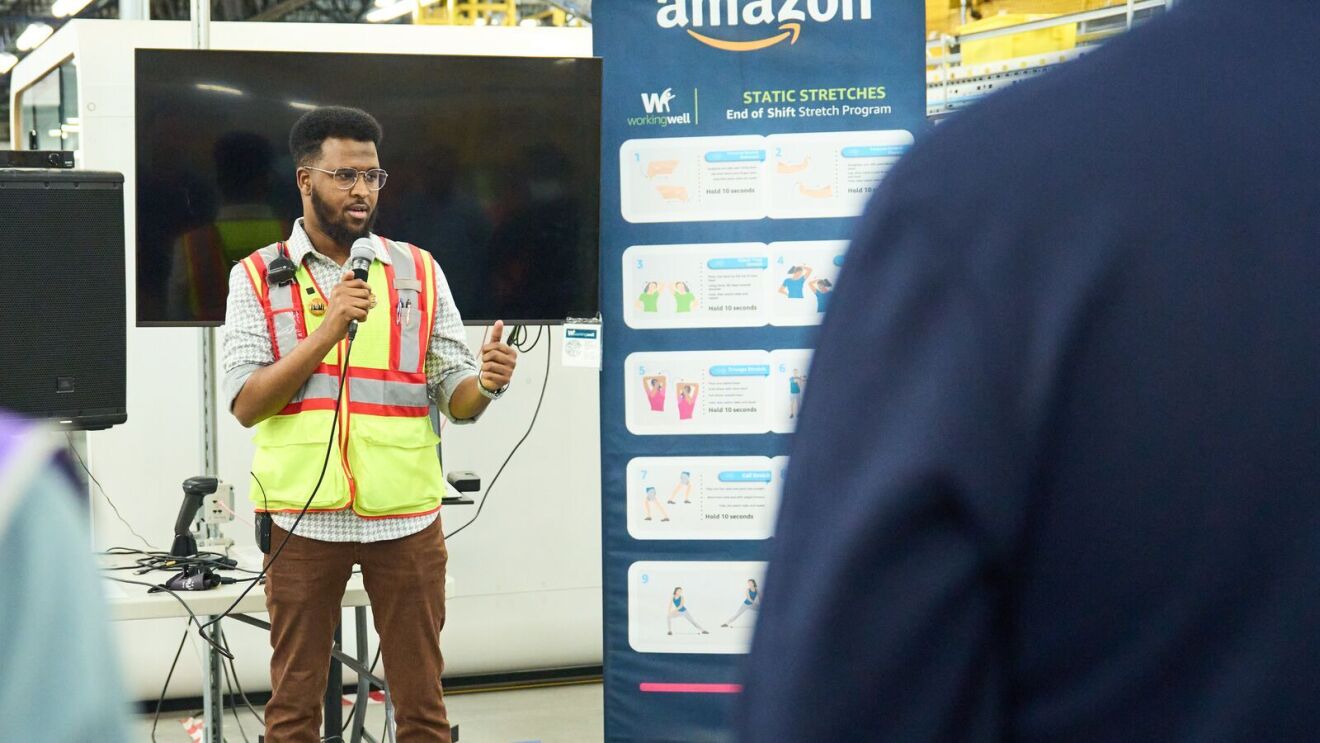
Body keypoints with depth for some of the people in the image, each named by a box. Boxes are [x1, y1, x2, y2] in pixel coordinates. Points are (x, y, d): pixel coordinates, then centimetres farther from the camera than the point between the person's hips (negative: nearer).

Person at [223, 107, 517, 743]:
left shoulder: (419, 272, 8)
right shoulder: (258, 277, 3)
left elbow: (456, 399, 5)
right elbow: (245, 403, -6)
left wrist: (485, 385, -18)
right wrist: (326, 334, -15)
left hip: (406, 516, 1)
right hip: (303, 516, -1)